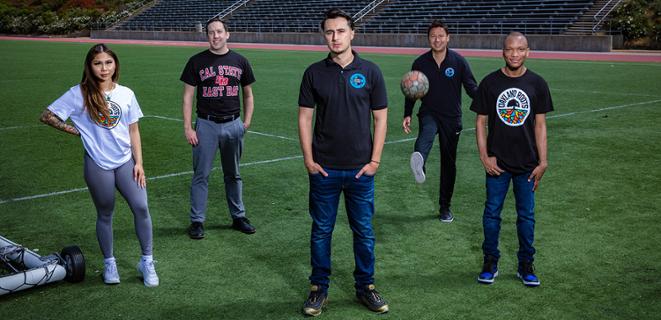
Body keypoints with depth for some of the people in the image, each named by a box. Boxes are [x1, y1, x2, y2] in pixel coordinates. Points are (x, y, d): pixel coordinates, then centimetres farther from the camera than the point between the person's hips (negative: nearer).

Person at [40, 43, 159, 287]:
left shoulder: (126, 94, 3)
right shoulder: (79, 94, -5)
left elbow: (133, 130, 7)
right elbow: (47, 116, -3)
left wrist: (138, 162, 1)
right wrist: (77, 130, -4)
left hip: (126, 161, 2)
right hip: (97, 165, -2)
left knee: (141, 207, -8)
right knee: (105, 214, 10)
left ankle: (147, 262, 6)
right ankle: (109, 263, 28)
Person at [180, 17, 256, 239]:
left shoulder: (240, 61, 6)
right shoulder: (197, 61, -1)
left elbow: (248, 94, 14)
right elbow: (188, 95, -1)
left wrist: (246, 122, 4)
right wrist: (187, 127, -8)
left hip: (233, 125, 2)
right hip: (206, 125, -2)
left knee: (233, 175, 13)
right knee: (201, 175, 1)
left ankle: (238, 217, 24)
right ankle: (197, 221, 10)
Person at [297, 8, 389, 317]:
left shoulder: (370, 71, 0)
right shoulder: (314, 73, 1)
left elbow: (380, 117, 3)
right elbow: (304, 117, 4)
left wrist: (375, 160, -3)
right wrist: (308, 159, -3)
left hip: (361, 169, 0)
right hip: (324, 169, 0)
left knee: (364, 232, 8)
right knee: (321, 231, 8)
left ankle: (365, 287, 24)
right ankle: (319, 289, 22)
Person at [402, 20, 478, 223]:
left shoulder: (458, 61, -4)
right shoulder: (420, 63, 0)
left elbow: (472, 88, -4)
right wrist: (407, 115, -2)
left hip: (452, 117, 1)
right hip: (429, 114, 0)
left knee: (449, 162, 8)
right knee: (425, 134, -36)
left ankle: (445, 207, 21)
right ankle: (418, 165, -68)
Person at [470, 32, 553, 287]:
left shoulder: (537, 84, 1)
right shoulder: (490, 83, -1)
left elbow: (540, 125, 3)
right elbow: (481, 122, 2)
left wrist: (542, 162, -2)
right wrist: (484, 157, -6)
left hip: (527, 163, 1)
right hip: (497, 162, -1)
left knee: (526, 215, 8)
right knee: (492, 212, 5)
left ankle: (525, 265, 21)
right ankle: (490, 263, 19)